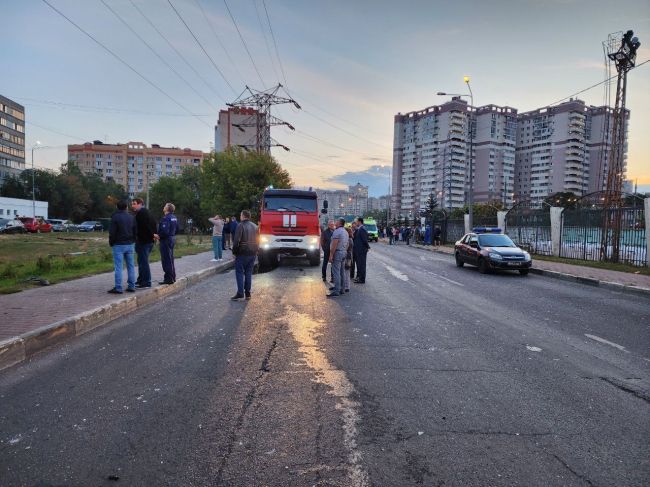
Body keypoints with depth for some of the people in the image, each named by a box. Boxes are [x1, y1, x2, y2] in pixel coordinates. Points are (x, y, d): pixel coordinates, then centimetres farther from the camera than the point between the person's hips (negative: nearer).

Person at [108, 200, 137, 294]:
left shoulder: (115, 217, -9)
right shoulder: (131, 217, 7)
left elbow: (112, 233, -10)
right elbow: (136, 231, 9)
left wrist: (111, 243, 4)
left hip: (119, 245, -5)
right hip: (130, 245, 5)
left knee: (118, 267, -4)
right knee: (131, 266, 9)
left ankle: (118, 288, -5)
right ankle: (131, 286, 11)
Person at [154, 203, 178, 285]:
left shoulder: (165, 218, -19)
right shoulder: (174, 217, 8)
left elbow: (165, 231, -26)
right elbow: (176, 228, 17)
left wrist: (158, 236, -12)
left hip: (166, 240, -9)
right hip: (172, 239, 9)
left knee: (166, 260, -3)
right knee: (170, 259, 17)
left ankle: (168, 279, 0)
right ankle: (172, 277, 24)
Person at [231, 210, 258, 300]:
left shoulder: (240, 226, -11)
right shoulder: (255, 226, 12)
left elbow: (236, 241, -17)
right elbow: (257, 240, 13)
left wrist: (234, 251, -7)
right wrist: (255, 251, 15)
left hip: (242, 253, -6)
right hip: (253, 253, 6)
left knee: (239, 272, 0)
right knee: (249, 273, 11)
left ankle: (240, 293, -6)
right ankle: (248, 293, 11)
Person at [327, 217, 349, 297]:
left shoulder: (337, 231, -15)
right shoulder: (346, 232, 15)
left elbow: (334, 244, -20)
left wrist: (331, 255, -19)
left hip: (337, 253, -10)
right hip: (344, 253, 10)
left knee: (336, 272, -10)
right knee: (342, 272, 13)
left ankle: (336, 291, -12)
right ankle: (341, 289, 19)